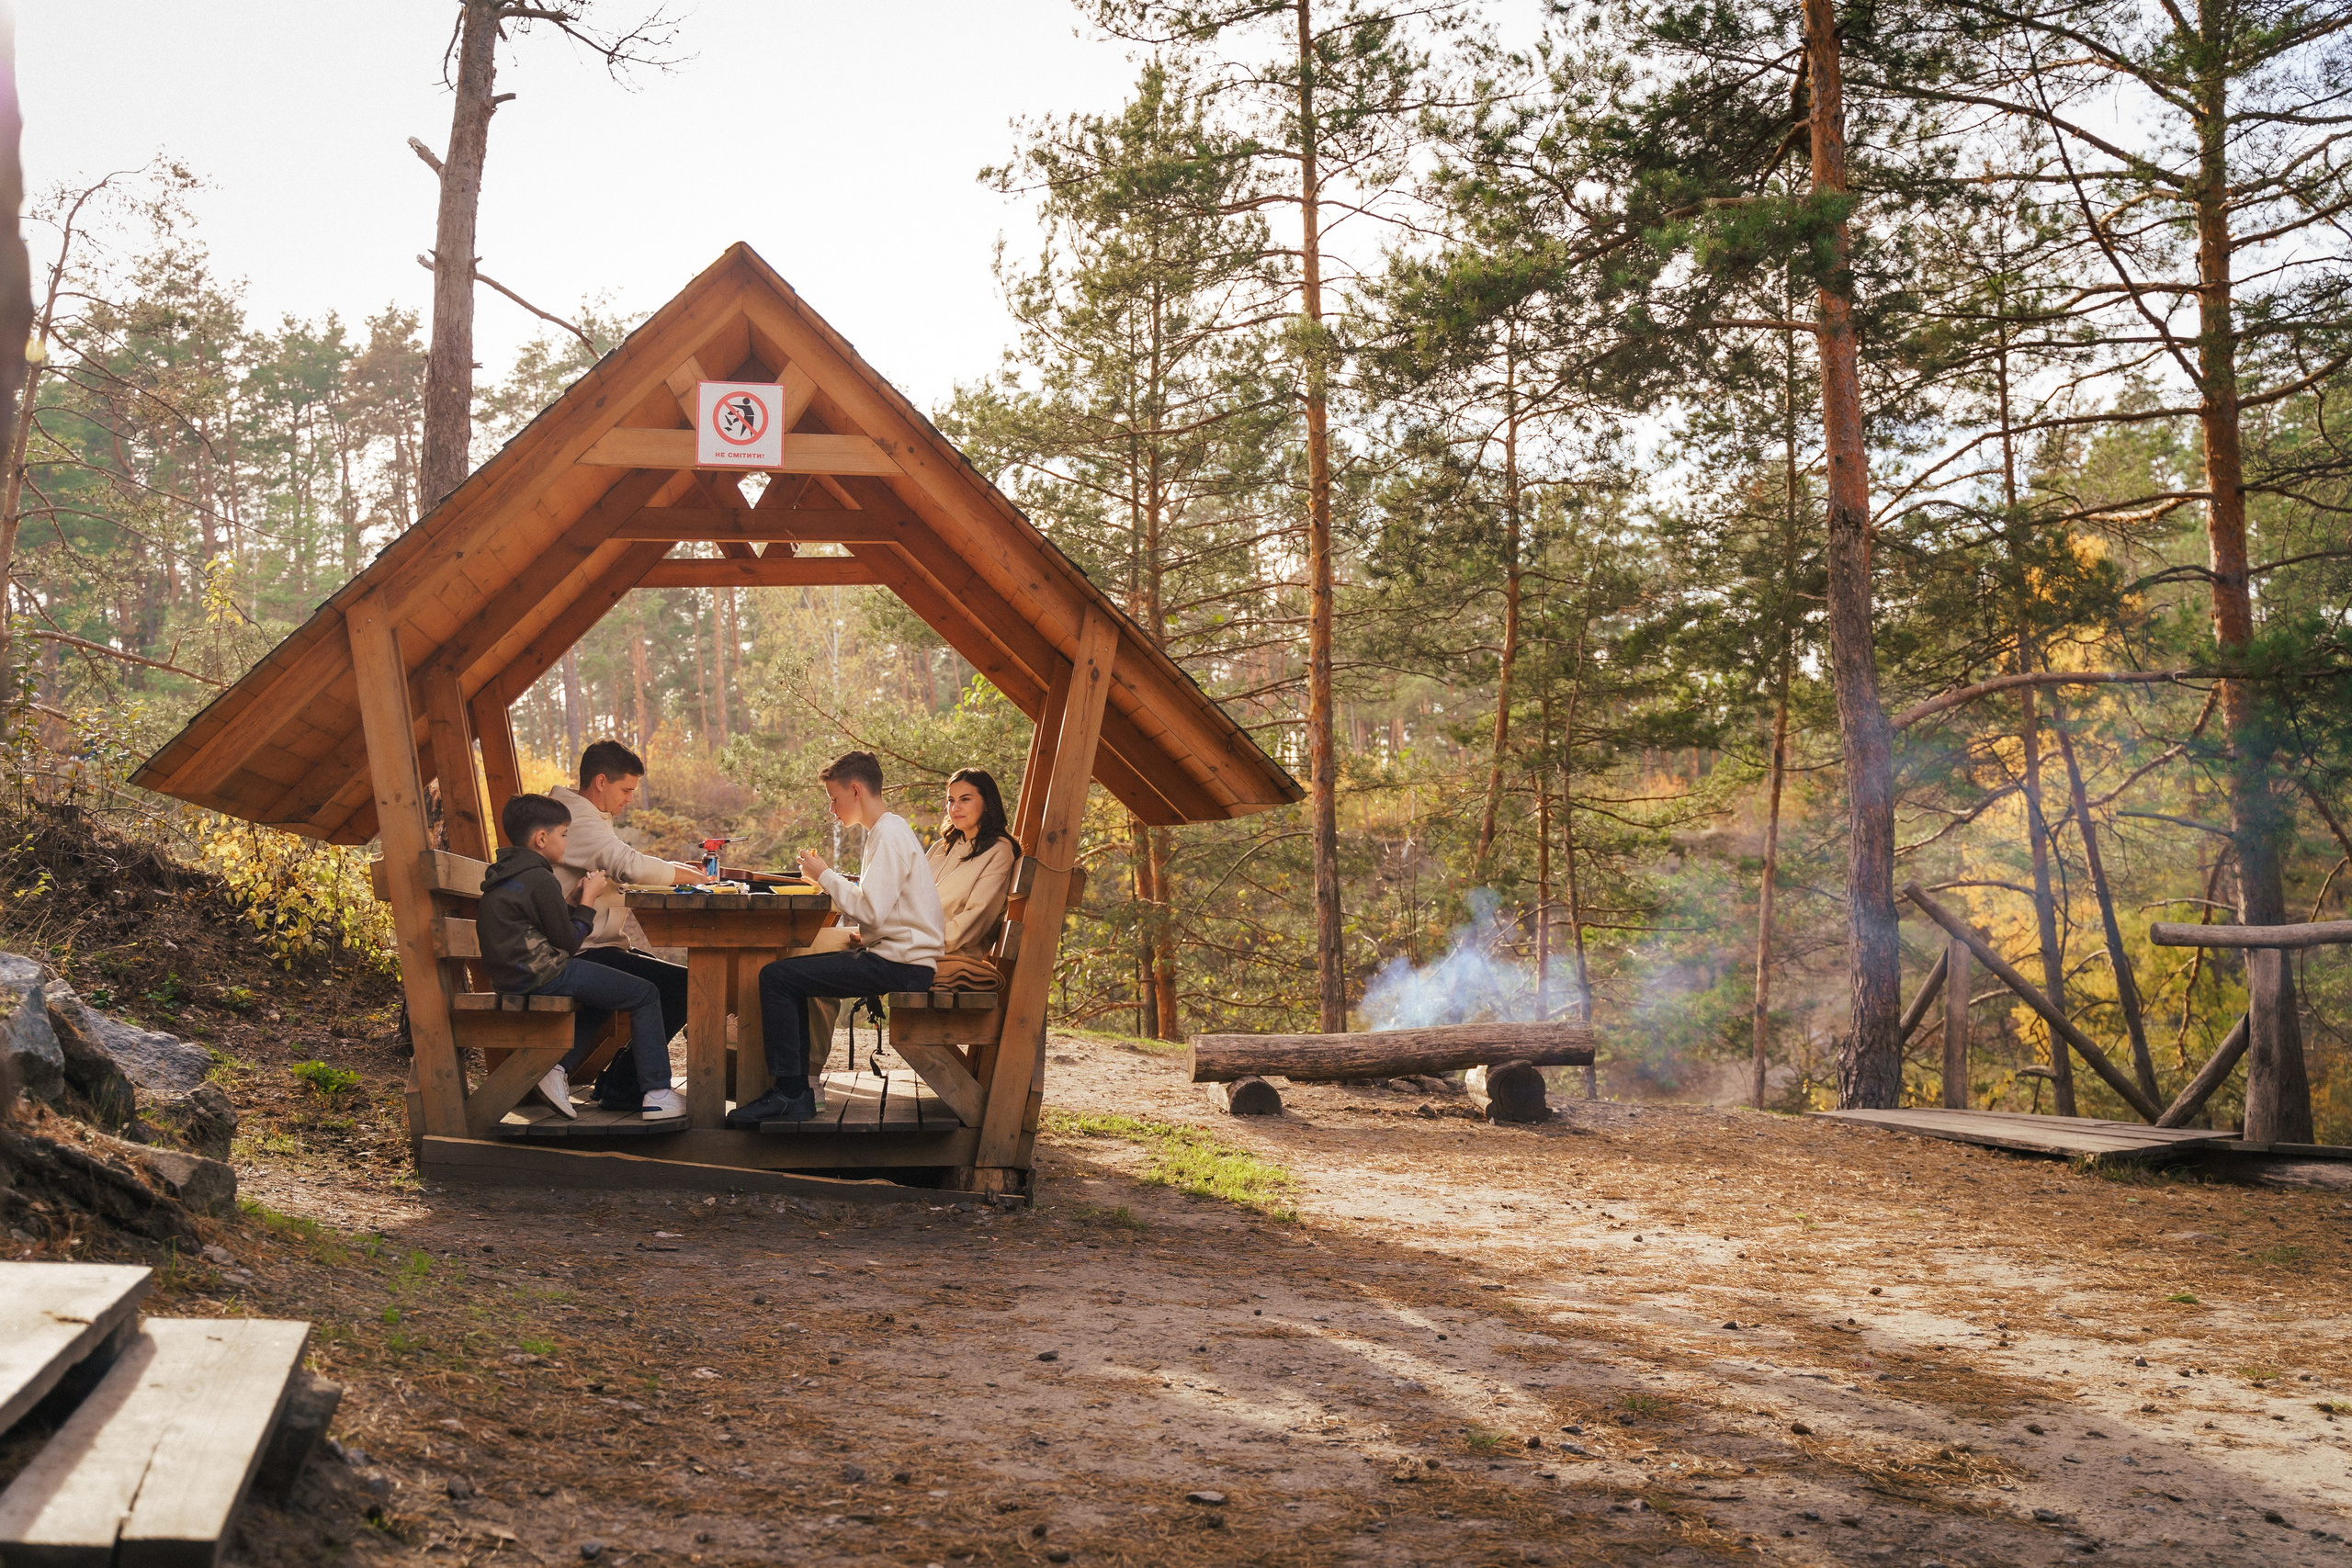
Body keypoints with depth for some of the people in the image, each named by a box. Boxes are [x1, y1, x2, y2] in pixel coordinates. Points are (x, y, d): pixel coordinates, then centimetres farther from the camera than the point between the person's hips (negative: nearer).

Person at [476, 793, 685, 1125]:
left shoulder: (505, 874, 13)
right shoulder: (539, 879, -17)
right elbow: (568, 941, -12)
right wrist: (589, 900, -1)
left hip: (511, 973, 10)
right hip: (543, 976, -10)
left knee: (603, 996, 30)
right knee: (645, 995, -3)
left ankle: (558, 1069, 14)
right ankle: (657, 1096, -5)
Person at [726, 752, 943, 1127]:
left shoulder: (890, 835, -13)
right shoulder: (889, 831, 19)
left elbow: (871, 909, -22)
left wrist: (825, 876, -10)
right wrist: (827, 878, 6)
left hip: (899, 965, -11)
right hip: (897, 958, 11)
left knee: (776, 978, -13)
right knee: (789, 974, 17)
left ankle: (790, 1095, -9)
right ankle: (795, 1089, 14)